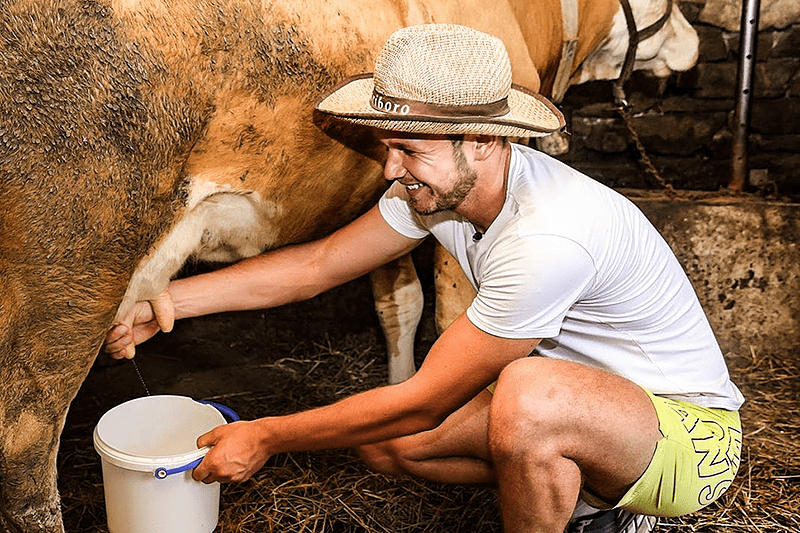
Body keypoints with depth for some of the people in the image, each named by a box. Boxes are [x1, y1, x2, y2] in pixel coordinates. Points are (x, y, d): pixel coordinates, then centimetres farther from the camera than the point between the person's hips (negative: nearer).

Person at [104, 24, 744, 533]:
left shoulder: (547, 238, -35)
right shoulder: (441, 185, -9)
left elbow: (422, 401, -28)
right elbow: (319, 263, -1)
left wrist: (267, 438, -17)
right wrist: (170, 299, -6)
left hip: (691, 428, -7)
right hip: (578, 399, 7)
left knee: (530, 395, -39)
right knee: (382, 437, -2)